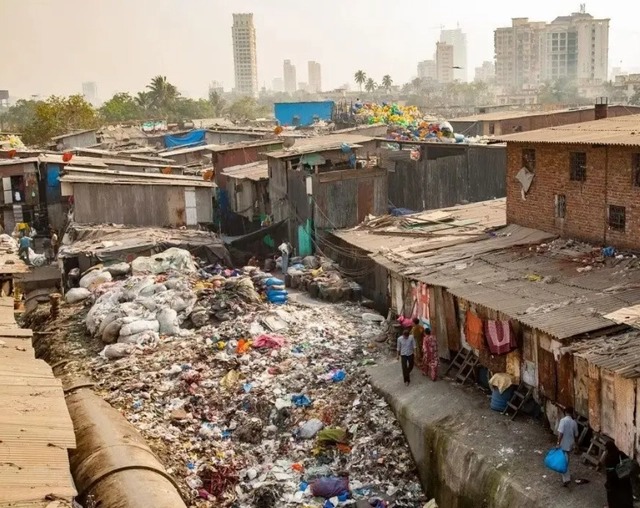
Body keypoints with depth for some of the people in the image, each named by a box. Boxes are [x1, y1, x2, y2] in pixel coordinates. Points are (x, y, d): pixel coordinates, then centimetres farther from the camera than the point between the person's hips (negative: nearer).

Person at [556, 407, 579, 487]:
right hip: (571, 444, 5)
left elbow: (560, 433, -23)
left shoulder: (563, 420, -16)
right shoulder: (574, 422, 1)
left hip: (564, 445, -5)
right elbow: (576, 435, 10)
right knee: (568, 460, 23)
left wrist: (558, 443, -17)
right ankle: (568, 475, 36)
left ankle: (566, 479, -7)